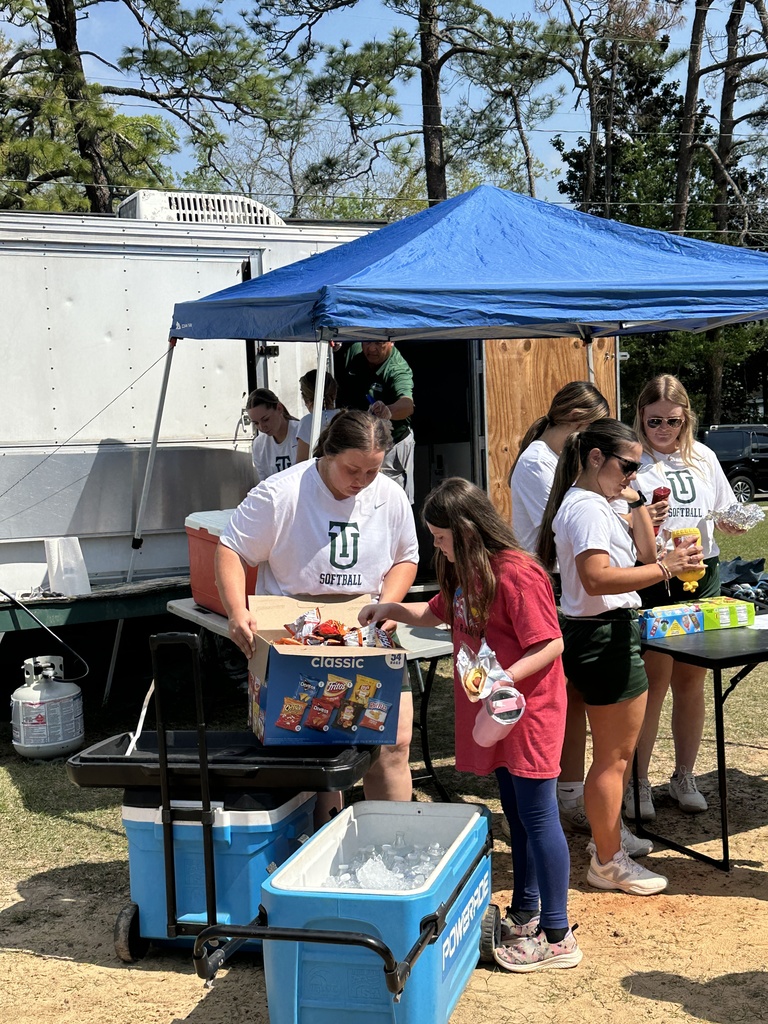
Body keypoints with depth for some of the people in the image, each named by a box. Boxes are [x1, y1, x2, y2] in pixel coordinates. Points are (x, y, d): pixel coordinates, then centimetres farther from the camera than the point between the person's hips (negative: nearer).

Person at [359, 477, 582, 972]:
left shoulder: (517, 574, -21)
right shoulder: (466, 573, 9)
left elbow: (551, 645, -22)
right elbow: (439, 612, 26)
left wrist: (504, 678, -32)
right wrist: (392, 609, 12)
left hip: (528, 710, -9)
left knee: (538, 817, -2)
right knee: (517, 816, 18)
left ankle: (556, 937, 8)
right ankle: (525, 916, 32)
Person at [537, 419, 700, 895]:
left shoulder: (599, 504, 14)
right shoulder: (586, 507, -18)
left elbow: (644, 552, 17)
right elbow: (597, 579, -31)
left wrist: (637, 501, 10)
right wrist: (665, 568, -32)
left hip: (611, 633, 11)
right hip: (604, 636, -11)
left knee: (619, 751, 23)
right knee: (614, 757, 0)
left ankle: (610, 833, 39)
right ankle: (608, 862, 11)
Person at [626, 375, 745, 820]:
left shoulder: (703, 457, 11)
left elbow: (725, 516, 18)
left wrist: (735, 522, -5)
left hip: (701, 577, 4)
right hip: (650, 579, -4)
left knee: (691, 683, 11)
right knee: (653, 683, -3)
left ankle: (685, 777, 25)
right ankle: (637, 782, 11)